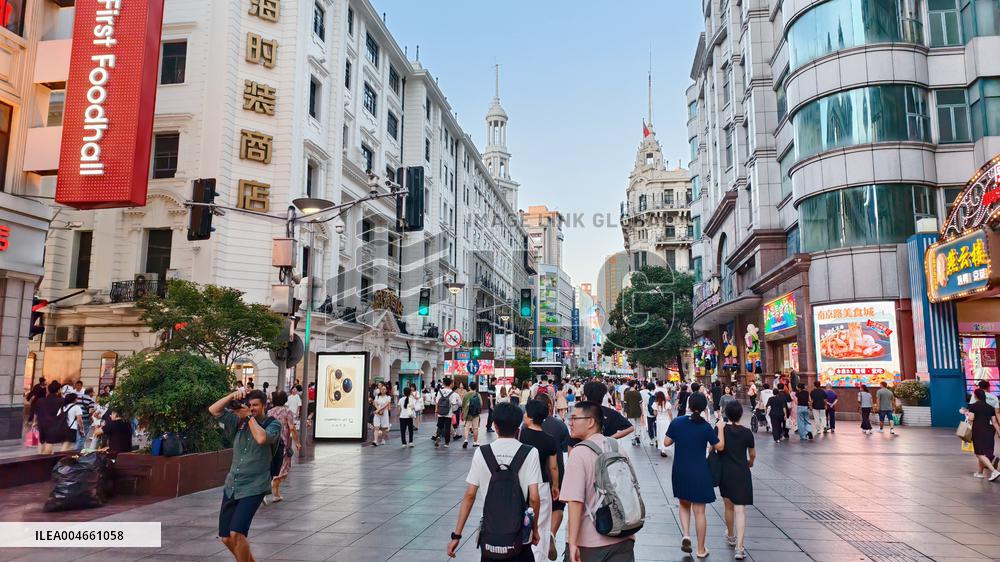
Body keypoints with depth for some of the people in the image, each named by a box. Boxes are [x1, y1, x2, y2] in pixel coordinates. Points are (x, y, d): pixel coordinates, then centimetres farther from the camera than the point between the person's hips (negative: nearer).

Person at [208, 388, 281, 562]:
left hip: (253, 488, -6)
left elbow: (261, 438, -25)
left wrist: (250, 416, -14)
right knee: (226, 537, 10)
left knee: (236, 533, -19)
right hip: (231, 486, 6)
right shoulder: (239, 422, 8)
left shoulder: (273, 424, -4)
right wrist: (233, 395, -10)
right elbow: (213, 410, 1)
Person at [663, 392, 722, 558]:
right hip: (699, 473, -2)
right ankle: (701, 549, 17)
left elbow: (666, 443, -1)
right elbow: (719, 447, -1)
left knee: (684, 504, 23)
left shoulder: (677, 422, -9)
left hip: (680, 471, 2)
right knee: (699, 511, 7)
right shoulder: (706, 427, -13)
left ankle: (686, 534, 3)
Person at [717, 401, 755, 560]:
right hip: (741, 473, -2)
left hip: (724, 472, 2)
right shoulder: (747, 432, -5)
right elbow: (752, 454, 9)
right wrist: (750, 462, 30)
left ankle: (731, 536, 41)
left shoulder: (720, 429, -6)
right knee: (740, 509, -4)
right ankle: (739, 548, -12)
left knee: (728, 506, 20)